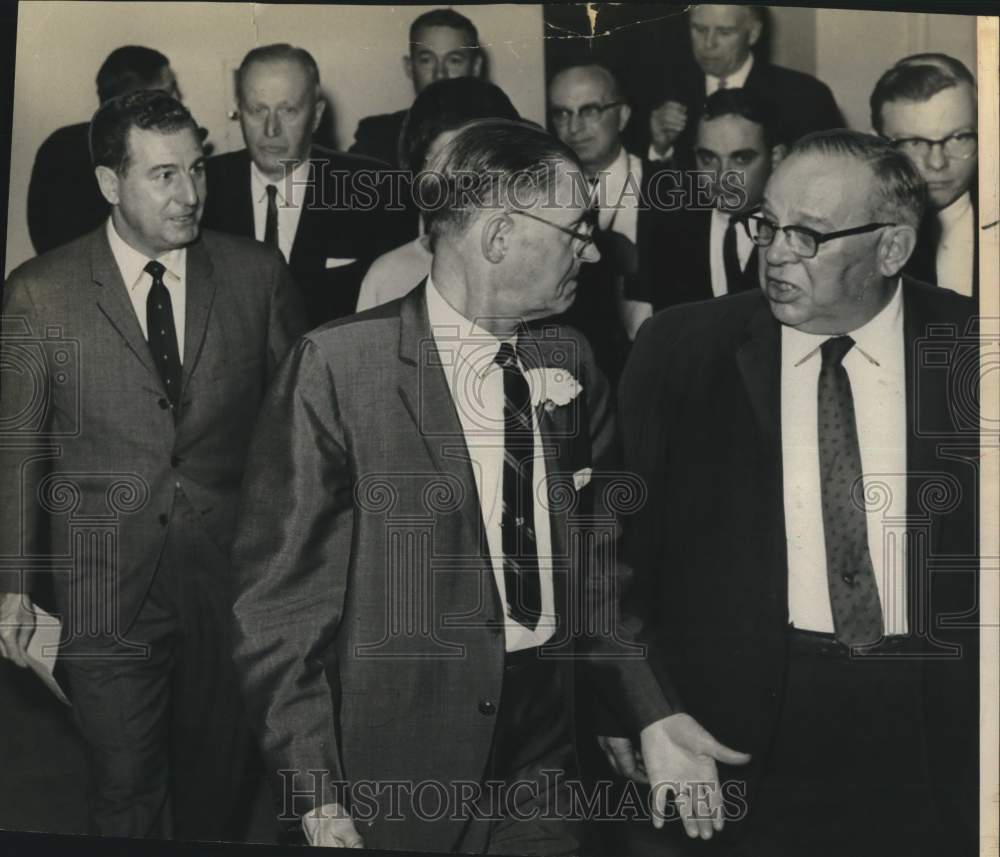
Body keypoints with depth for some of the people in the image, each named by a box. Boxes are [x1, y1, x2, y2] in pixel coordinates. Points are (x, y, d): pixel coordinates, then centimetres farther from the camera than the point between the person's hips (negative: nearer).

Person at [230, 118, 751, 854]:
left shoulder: (570, 362, 2)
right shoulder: (337, 366, -15)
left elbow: (594, 562, 10)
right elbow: (279, 593, -13)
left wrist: (652, 713, 1)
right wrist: (316, 793, -14)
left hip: (544, 750, 5)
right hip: (398, 772, -4)